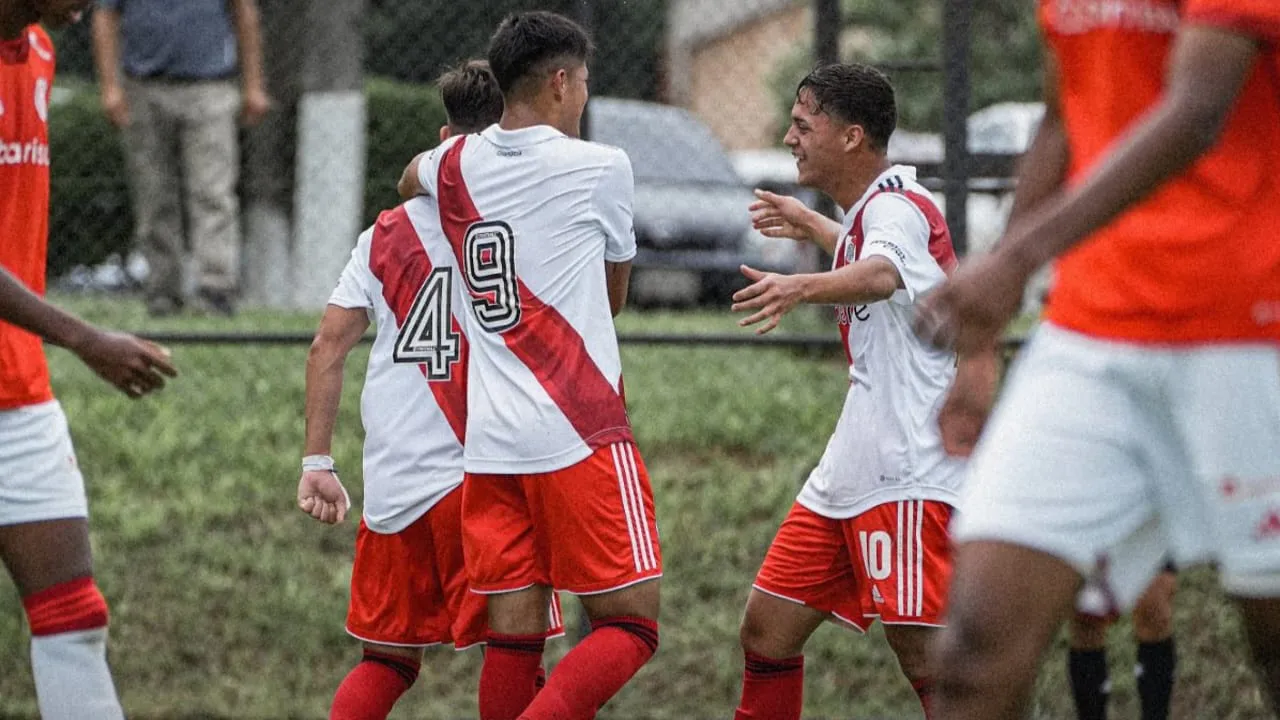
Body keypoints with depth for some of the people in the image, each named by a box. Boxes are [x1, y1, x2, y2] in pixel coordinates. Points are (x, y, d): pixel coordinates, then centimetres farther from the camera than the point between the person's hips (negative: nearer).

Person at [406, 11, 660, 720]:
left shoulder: (454, 164, 9)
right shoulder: (600, 166, -3)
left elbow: (412, 176, 37)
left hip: (489, 441, 5)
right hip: (581, 432, -5)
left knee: (514, 638, 7)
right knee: (630, 625, -1)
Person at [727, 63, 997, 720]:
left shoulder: (896, 206, -14)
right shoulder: (868, 210, 16)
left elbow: (881, 274, -39)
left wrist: (802, 288, -58)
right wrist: (813, 228, 57)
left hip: (907, 473, -10)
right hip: (850, 469, 10)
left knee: (921, 651, -14)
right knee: (767, 628, 8)